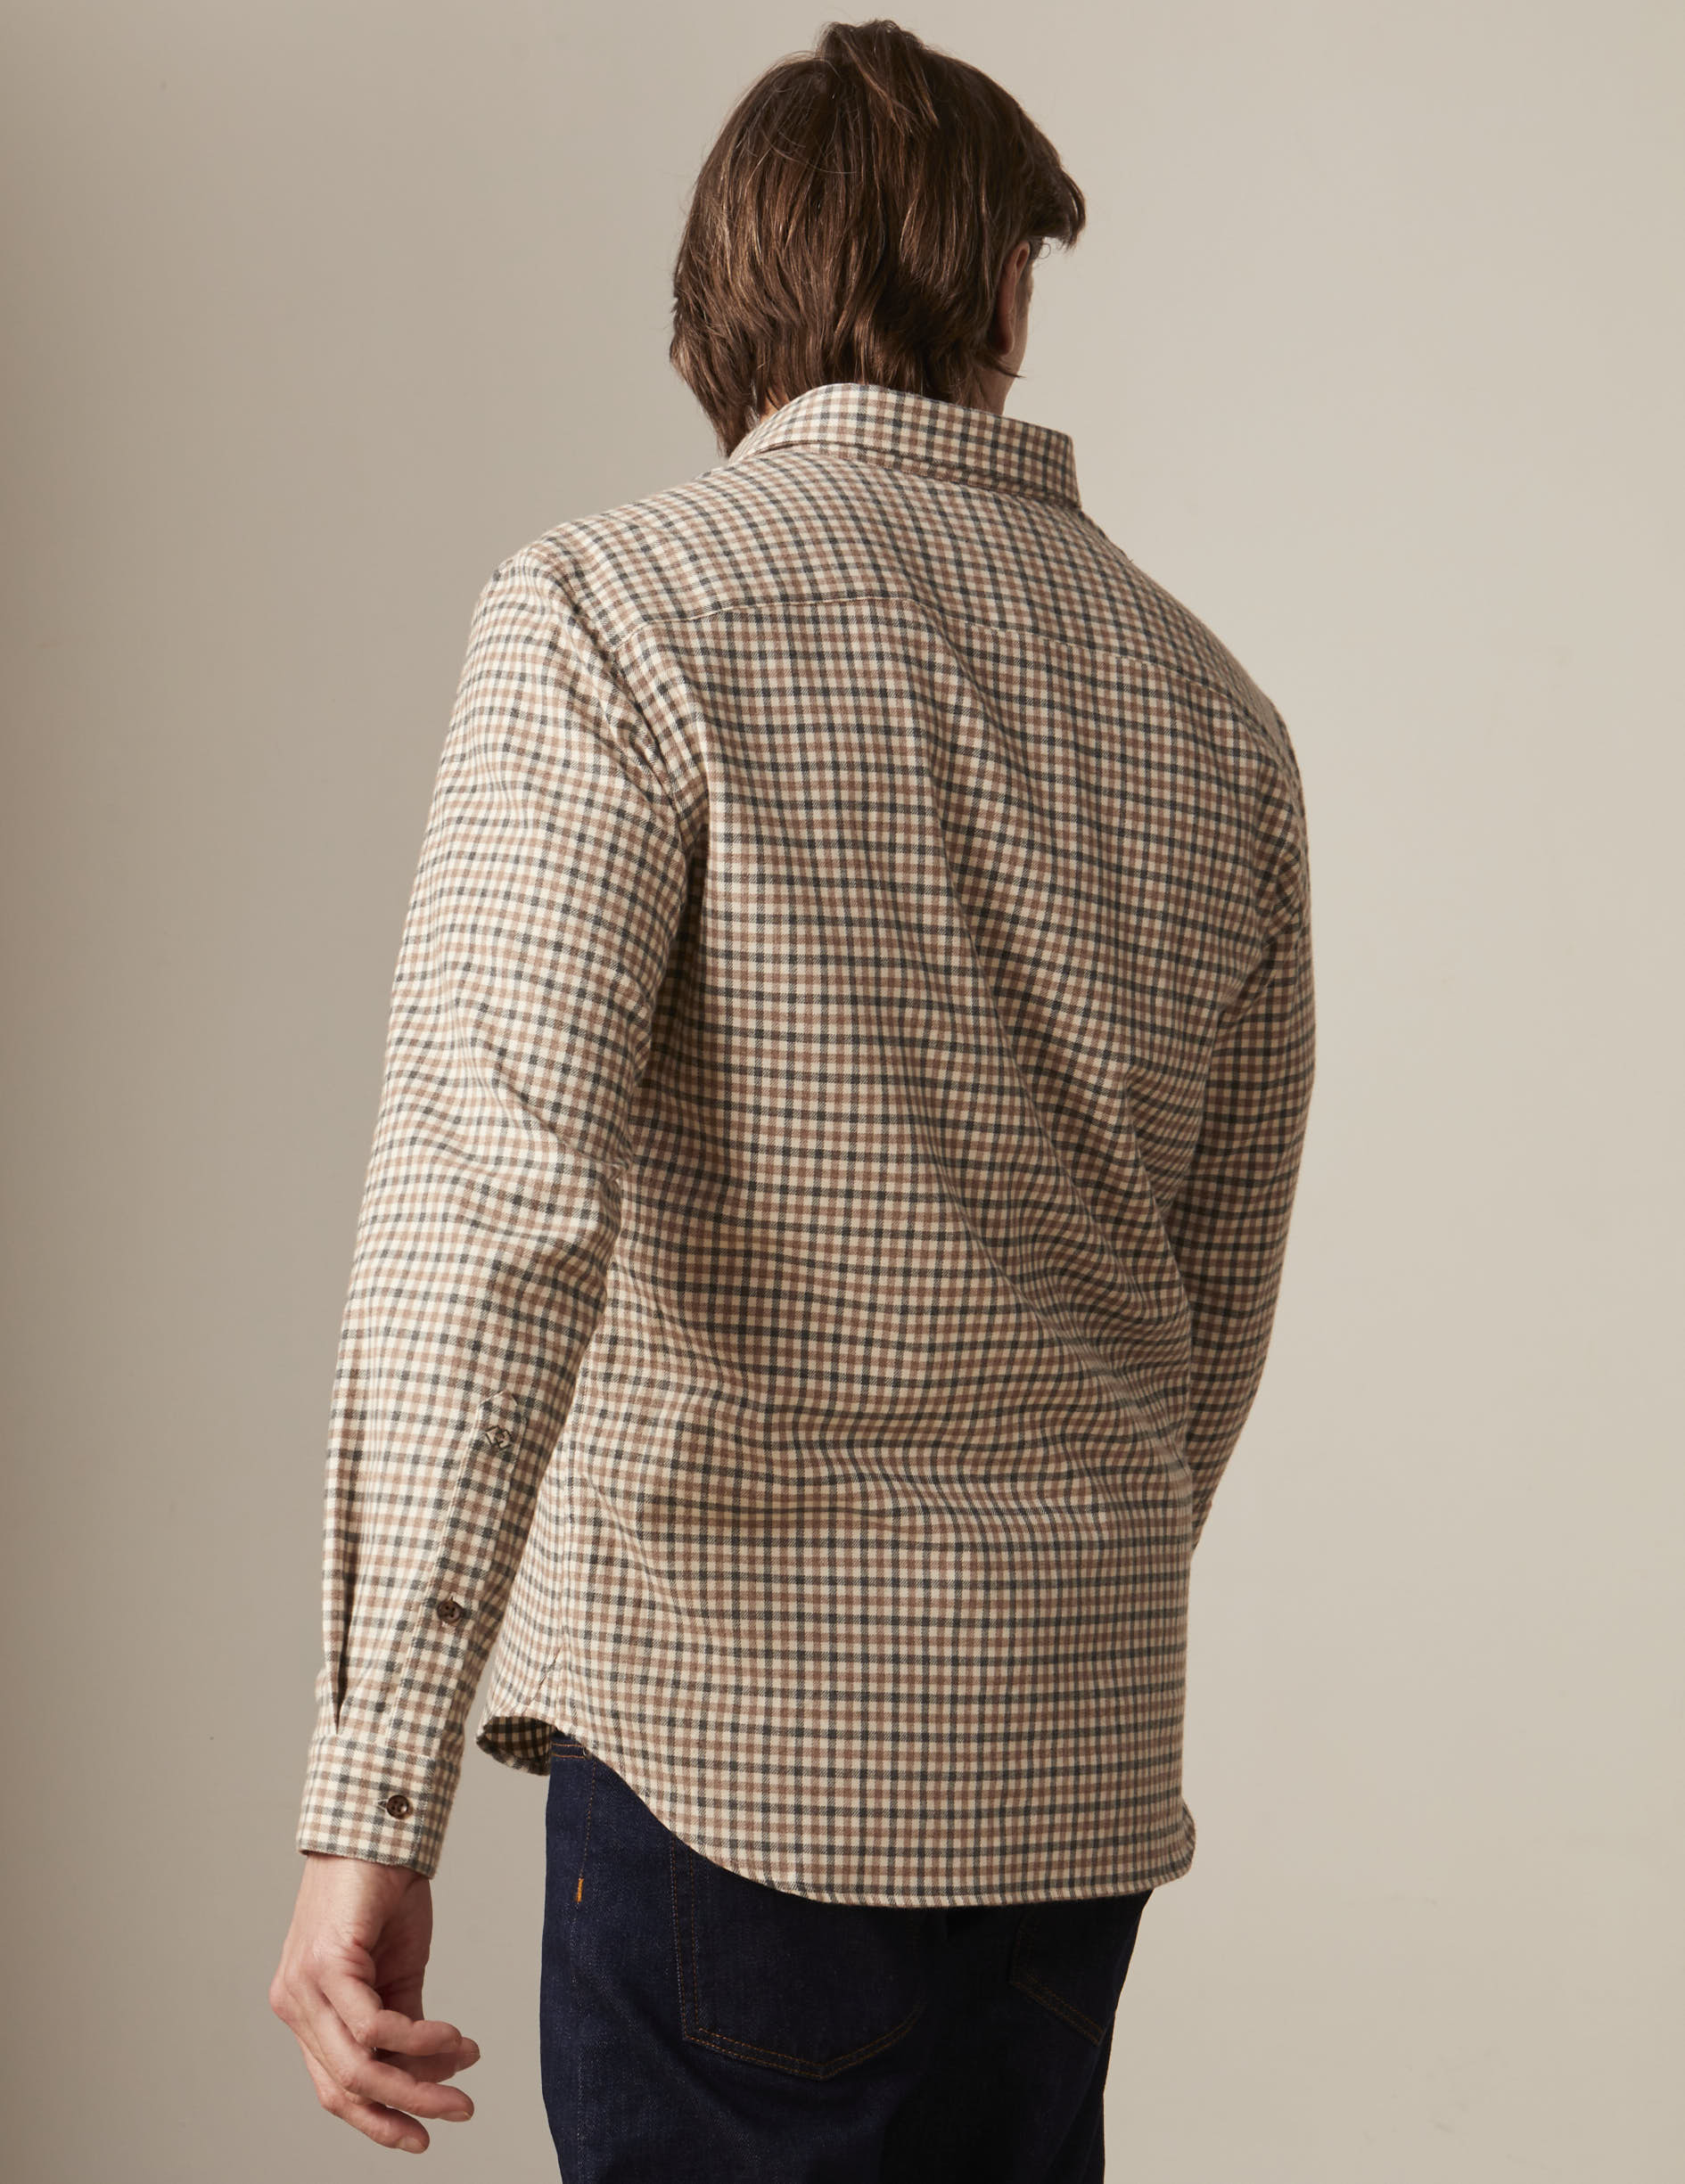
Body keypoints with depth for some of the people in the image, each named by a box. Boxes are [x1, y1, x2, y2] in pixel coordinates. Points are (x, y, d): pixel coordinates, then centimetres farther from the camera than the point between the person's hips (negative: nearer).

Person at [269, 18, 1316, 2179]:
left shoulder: (610, 611, -9)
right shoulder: (1212, 707, 8)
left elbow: (495, 1208, -22)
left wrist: (372, 1807, -24)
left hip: (730, 1733, -5)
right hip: (1080, 1762, 6)